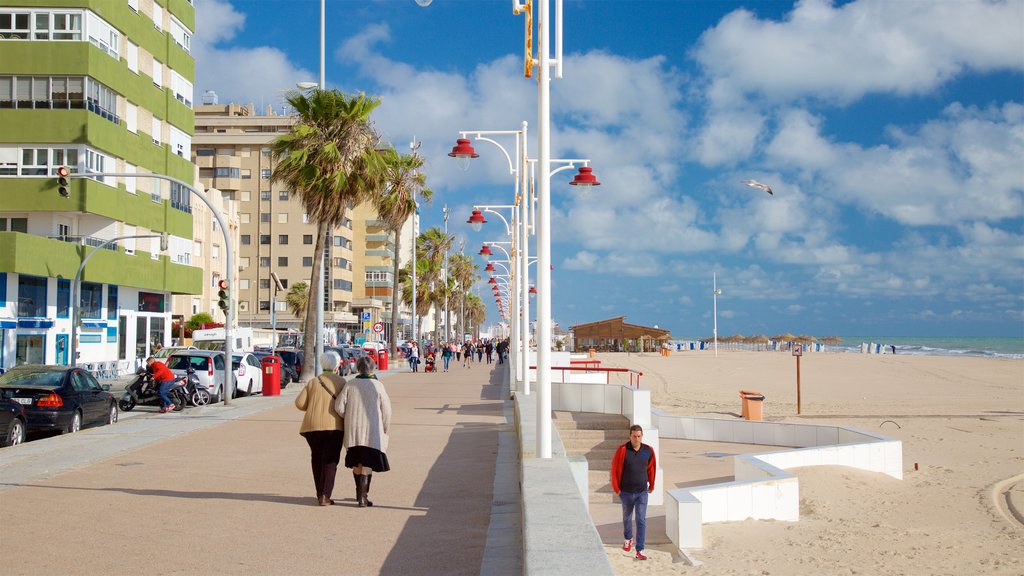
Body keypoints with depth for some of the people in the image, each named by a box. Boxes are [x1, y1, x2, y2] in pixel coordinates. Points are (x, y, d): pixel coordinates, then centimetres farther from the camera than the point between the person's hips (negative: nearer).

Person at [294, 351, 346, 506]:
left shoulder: (312, 382, 9)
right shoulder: (341, 382, 1)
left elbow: (299, 403, 3)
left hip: (312, 425, 3)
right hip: (333, 425, -3)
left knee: (317, 459, 16)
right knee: (330, 461, -1)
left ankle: (320, 493, 21)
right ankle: (325, 496, -10)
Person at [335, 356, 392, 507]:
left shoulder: (350, 385, -2)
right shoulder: (377, 385, -7)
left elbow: (339, 407, -4)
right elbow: (386, 410, -5)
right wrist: (385, 430, 7)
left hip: (353, 430, 3)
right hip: (372, 431, -3)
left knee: (356, 463, 17)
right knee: (367, 464, 1)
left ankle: (360, 494, 31)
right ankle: (362, 497, -4)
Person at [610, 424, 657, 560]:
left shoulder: (648, 451, -8)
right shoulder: (622, 450, -16)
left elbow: (651, 468, 8)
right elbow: (615, 469, -7)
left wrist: (652, 484, 18)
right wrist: (616, 488, -3)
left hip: (642, 492, 0)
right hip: (626, 492, 0)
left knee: (641, 521, -8)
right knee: (627, 517, 21)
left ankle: (639, 551, -7)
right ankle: (628, 539, 47)